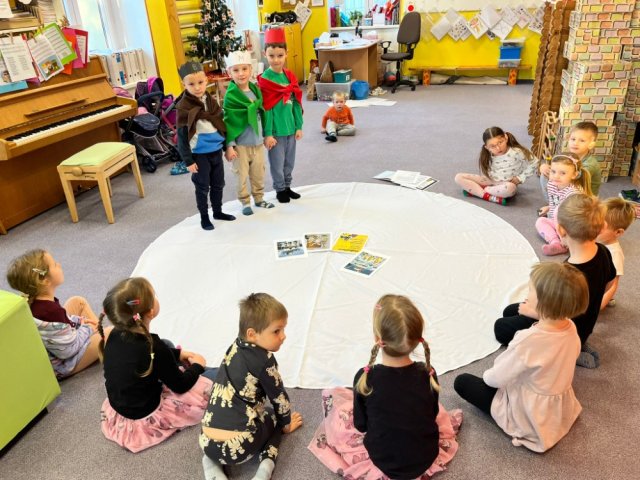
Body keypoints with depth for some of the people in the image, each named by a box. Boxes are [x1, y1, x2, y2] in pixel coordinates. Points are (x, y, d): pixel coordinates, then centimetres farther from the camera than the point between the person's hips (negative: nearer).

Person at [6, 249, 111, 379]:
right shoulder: (52, 311, -38)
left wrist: (78, 320, 4)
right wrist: (87, 329, -12)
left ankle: (99, 330, 18)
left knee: (78, 302, 16)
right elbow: (70, 350, -28)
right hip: (60, 365, -9)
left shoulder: (32, 301, -11)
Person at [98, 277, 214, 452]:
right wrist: (197, 365, 1)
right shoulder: (154, 347, -31)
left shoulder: (115, 335, -10)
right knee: (207, 385, -3)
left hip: (117, 406, 7)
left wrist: (179, 354, 11)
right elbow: (180, 385, -16)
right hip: (144, 416, -7)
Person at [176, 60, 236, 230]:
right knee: (203, 187, 7)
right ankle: (204, 217, 22)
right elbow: (182, 137, -13)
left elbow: (221, 124, 13)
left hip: (216, 150, 6)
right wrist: (188, 160, -13)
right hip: (199, 154, -5)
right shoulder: (184, 107, -14)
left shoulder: (211, 101, 3)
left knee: (218, 184, 17)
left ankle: (218, 211, 34)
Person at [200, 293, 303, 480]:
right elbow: (279, 398, 2)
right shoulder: (264, 360, -11)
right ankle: (266, 464, 4)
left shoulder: (235, 346, 9)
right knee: (274, 418, 24)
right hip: (239, 447, -4)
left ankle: (212, 461, 16)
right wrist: (286, 424, 22)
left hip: (208, 443, 5)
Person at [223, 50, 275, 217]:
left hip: (257, 142, 5)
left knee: (258, 173, 16)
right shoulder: (231, 95, -14)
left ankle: (259, 198, 33)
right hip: (240, 144, -5)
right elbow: (228, 122, -13)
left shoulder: (255, 89, 4)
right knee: (242, 175, 6)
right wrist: (229, 145, -16)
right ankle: (245, 202, 20)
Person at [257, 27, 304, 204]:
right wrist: (267, 134, -14)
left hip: (290, 128, 6)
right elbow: (266, 109, -14)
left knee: (289, 161, 18)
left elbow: (296, 103, 7)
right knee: (277, 163, 9)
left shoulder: (290, 76, 3)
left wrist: (298, 126, 7)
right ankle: (280, 190, 25)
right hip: (275, 131, -6)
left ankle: (287, 186, 36)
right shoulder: (265, 80, -13)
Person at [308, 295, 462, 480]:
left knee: (331, 396, 5)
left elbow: (361, 425, -12)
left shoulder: (365, 378, -26)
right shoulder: (428, 373, -19)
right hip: (427, 459, 3)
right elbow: (432, 414, -1)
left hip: (384, 462, -2)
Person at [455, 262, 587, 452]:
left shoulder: (528, 339, -36)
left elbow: (496, 378, -23)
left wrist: (487, 375, 0)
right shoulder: (571, 328, -13)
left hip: (530, 420, -7)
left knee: (461, 382, 4)